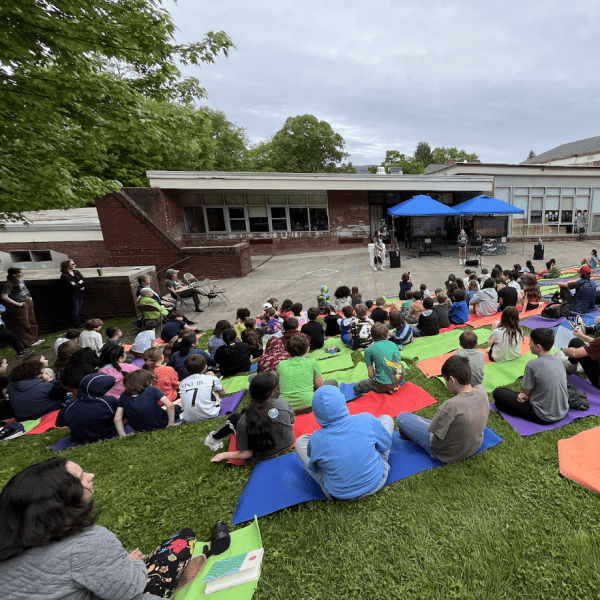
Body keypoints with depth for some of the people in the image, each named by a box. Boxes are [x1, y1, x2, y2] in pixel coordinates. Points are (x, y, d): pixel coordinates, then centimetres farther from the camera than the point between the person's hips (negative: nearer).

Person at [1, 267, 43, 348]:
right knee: (24, 324, 0)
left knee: (32, 322, 14)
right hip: (21, 305, -8)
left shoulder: (21, 280, 10)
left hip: (29, 302, 8)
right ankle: (29, 342, 7)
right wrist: (17, 304, -16)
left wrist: (30, 298, 13)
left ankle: (35, 339, 25)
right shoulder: (10, 283, -13)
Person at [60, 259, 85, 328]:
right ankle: (78, 324, 12)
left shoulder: (76, 272, 7)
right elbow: (72, 287, -20)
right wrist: (79, 283, -6)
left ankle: (79, 322, 23)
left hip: (80, 293, 6)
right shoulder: (64, 276, -13)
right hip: (73, 295, -6)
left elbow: (83, 282, 0)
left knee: (79, 309, 13)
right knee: (76, 309, 1)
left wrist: (76, 284, -15)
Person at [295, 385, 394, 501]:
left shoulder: (316, 440, -26)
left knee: (300, 441, 13)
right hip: (376, 483, 1)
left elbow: (313, 465, -4)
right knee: (386, 419, 14)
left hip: (338, 495, 0)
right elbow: (386, 444, -6)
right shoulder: (366, 420, -26)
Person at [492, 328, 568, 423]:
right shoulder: (559, 360, -2)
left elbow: (526, 392, -11)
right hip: (563, 412, 7)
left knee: (497, 392, -1)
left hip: (543, 418, -7)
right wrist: (527, 395, 1)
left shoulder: (532, 365, -24)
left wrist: (525, 395, 11)